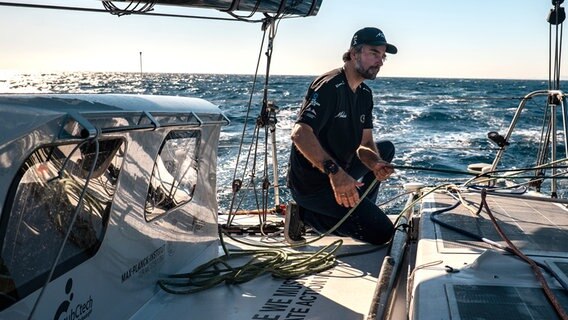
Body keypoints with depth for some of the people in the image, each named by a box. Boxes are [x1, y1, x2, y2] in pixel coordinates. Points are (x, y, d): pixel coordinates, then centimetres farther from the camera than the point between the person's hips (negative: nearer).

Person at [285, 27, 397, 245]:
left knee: (386, 148, 17)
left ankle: (360, 210, 14)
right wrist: (334, 171, -44)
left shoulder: (365, 94, 9)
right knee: (382, 232, -12)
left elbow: (365, 144, 5)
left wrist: (376, 163, -18)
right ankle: (306, 214, -6)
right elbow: (300, 133, -32)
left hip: (339, 173, 9)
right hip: (312, 183, -9)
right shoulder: (330, 86, -18)